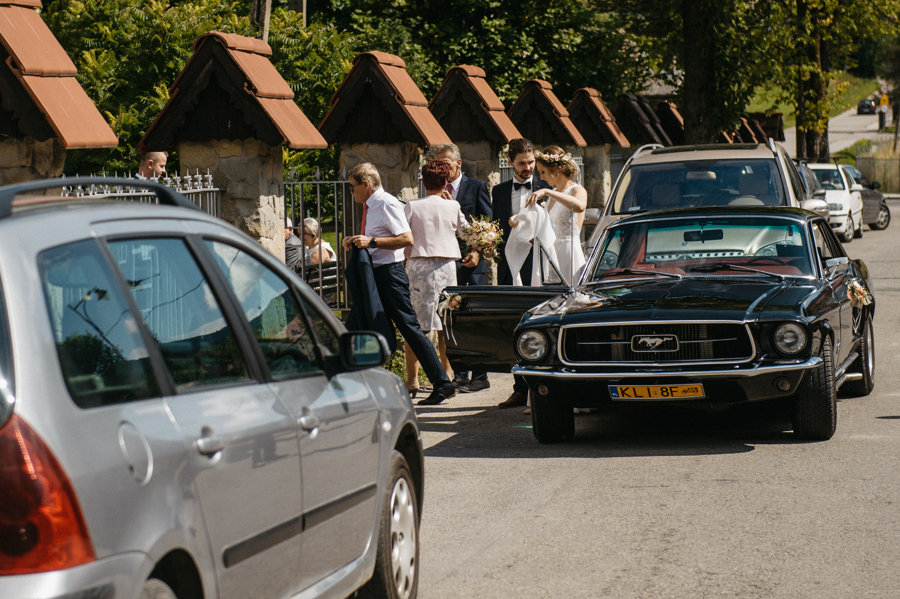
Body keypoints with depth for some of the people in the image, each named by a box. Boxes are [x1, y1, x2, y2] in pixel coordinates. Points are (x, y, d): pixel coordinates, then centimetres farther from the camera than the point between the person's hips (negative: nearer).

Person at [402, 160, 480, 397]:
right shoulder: (452, 207, 3)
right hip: (446, 267, 2)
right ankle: (447, 376, 11)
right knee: (445, 325, 9)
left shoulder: (412, 206, -2)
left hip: (418, 266, -2)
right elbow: (467, 232, 16)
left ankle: (412, 379, -2)